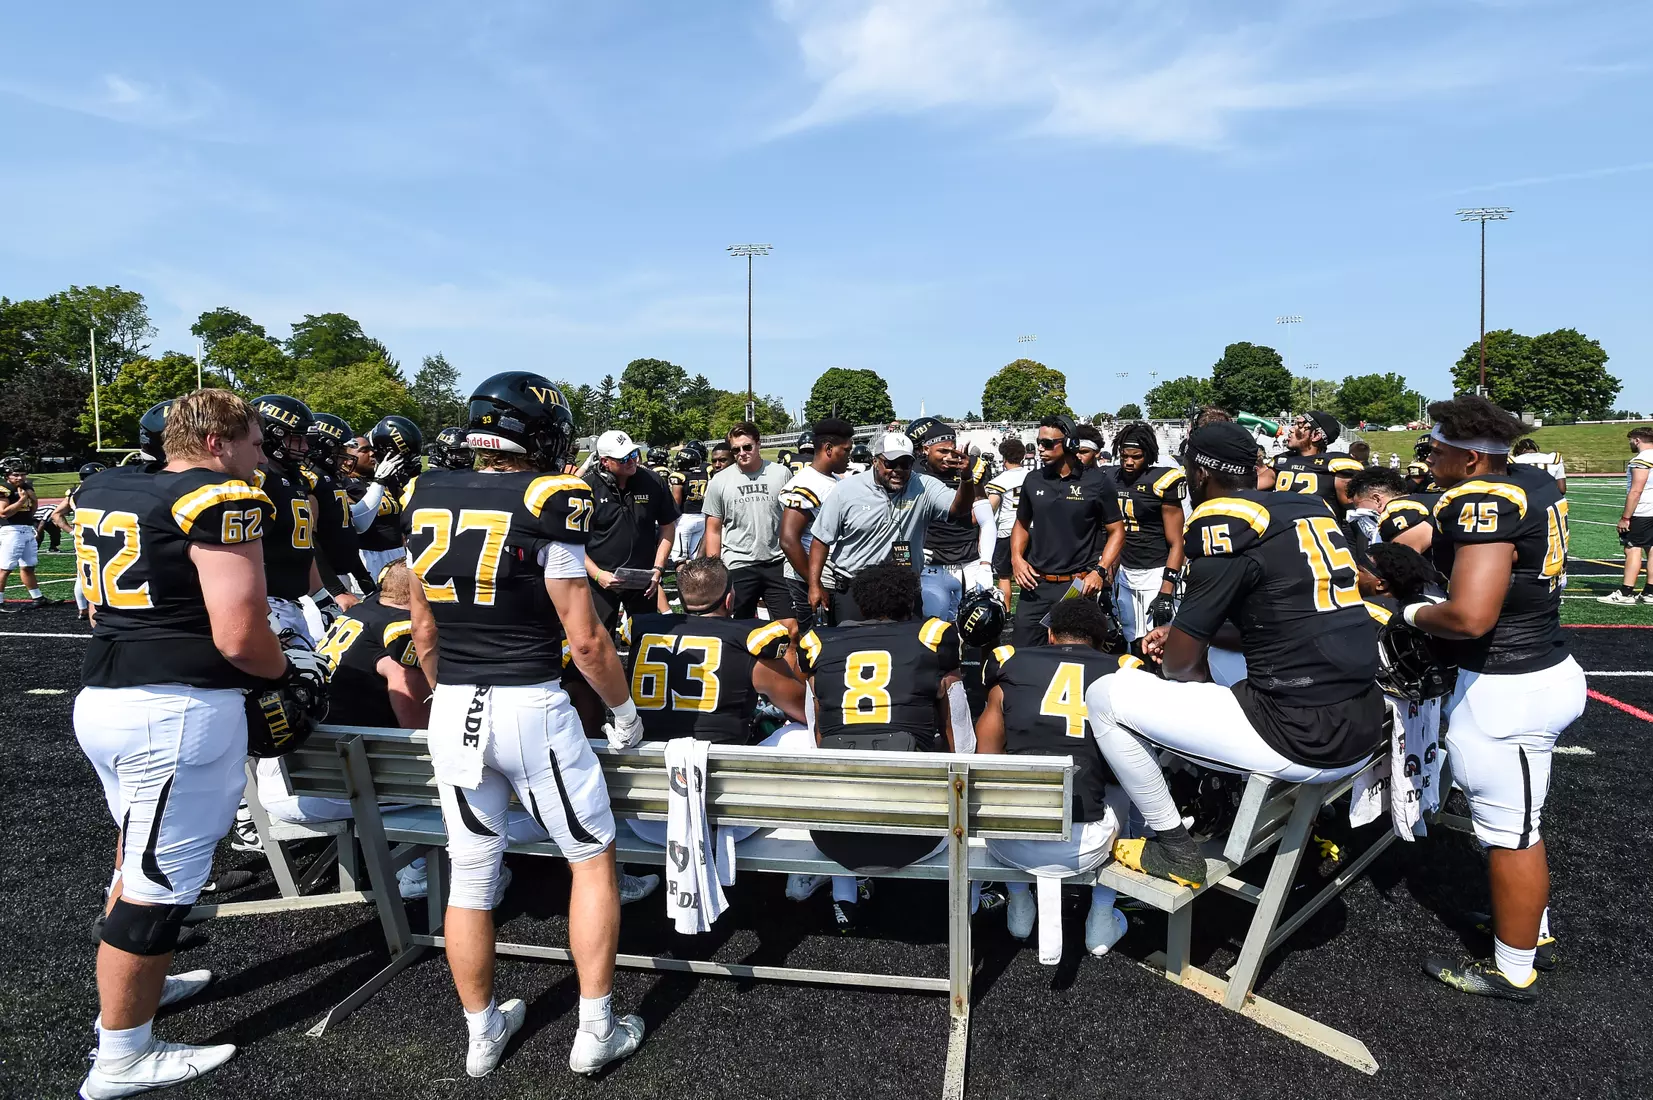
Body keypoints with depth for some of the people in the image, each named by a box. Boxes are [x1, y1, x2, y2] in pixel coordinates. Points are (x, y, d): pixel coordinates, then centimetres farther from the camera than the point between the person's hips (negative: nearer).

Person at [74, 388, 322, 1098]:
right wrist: (288, 668, 0)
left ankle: (131, 989, 44)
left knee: (139, 852, 26)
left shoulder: (102, 491, 11)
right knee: (159, 879, 3)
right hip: (180, 710, -9)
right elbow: (240, 637, -19)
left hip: (103, 695, 9)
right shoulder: (223, 501, -15)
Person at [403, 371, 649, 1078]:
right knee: (592, 859, 13)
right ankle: (595, 1031, 19)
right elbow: (584, 638, -12)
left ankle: (482, 1033, 31)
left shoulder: (425, 498, 5)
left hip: (452, 709, 6)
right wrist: (623, 709, 3)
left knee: (470, 877, 16)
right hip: (531, 706, -5)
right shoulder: (546, 502, -13)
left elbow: (424, 630, 13)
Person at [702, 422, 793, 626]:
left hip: (777, 563, 0)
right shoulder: (720, 482, 1)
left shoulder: (781, 474, 1)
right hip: (738, 567, 0)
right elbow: (713, 531, 5)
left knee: (791, 628, -1)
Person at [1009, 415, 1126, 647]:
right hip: (1036, 584, 4)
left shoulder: (1098, 482, -5)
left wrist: (1100, 571, -13)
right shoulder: (1034, 480, 7)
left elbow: (1116, 531, -1)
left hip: (1078, 586, -3)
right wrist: (1016, 558, 1)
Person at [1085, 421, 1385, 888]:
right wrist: (1190, 635, 20)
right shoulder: (1312, 506, 11)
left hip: (1303, 741, -8)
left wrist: (1176, 644, 16)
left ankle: (1176, 850, 9)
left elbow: (1180, 660, -7)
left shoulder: (1222, 522, -12)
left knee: (1105, 697, 0)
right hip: (1364, 730, 9)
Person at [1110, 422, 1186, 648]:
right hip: (1124, 574, 6)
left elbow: (1176, 544, -10)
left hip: (1155, 574, -6)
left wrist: (1166, 592, -15)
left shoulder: (1161, 483, -11)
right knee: (1135, 645, 9)